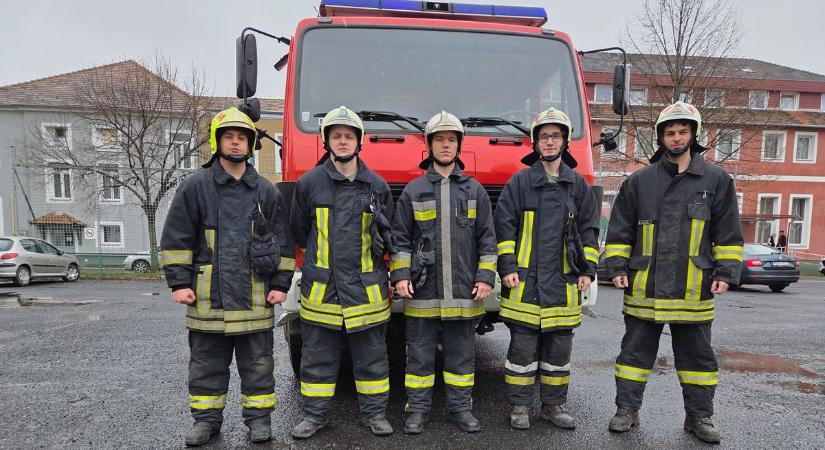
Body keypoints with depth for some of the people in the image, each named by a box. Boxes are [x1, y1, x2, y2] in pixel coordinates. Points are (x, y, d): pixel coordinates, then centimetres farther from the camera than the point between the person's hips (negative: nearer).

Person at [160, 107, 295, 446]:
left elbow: (283, 242, 6)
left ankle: (258, 417, 24)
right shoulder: (196, 186, 2)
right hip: (207, 297, 0)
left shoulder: (267, 192, 5)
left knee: (258, 363, 10)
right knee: (207, 363, 12)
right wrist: (179, 282, -4)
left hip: (255, 298, 1)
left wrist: (280, 284, 1)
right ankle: (206, 418, 28)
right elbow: (176, 238, 1)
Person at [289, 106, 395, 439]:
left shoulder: (377, 185, 5)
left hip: (367, 287, 1)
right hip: (320, 287, 0)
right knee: (317, 357, 9)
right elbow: (299, 231, 13)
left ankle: (374, 414, 25)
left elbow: (387, 236, 14)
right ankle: (315, 414, 25)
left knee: (371, 356, 10)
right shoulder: (309, 183, 2)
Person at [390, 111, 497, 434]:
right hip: (422, 290, -1)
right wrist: (400, 275, -6)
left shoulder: (475, 190, 7)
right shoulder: (414, 190, 4)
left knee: (461, 352, 11)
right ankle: (417, 408, 21)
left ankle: (460, 406, 25)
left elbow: (487, 238, 6)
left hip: (464, 291, 1)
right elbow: (399, 237, 4)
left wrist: (486, 276, -1)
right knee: (420, 352, 8)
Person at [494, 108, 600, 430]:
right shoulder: (519, 182, 2)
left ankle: (554, 404, 25)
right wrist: (507, 267, -7)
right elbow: (504, 225, -1)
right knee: (523, 346, 3)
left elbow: (589, 229, 13)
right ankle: (520, 406, 16)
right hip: (524, 280, -3)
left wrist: (587, 270, 6)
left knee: (559, 346, 11)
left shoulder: (578, 185, 10)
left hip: (563, 282, 3)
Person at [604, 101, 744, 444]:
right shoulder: (639, 181, 4)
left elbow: (728, 235, 6)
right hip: (644, 289, 0)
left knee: (697, 355, 11)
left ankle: (699, 416, 27)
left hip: (693, 291, 0)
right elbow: (619, 231, 6)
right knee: (635, 351, 8)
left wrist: (725, 272, -2)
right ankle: (627, 409, 21)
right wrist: (617, 268, -2)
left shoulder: (717, 181, 5)